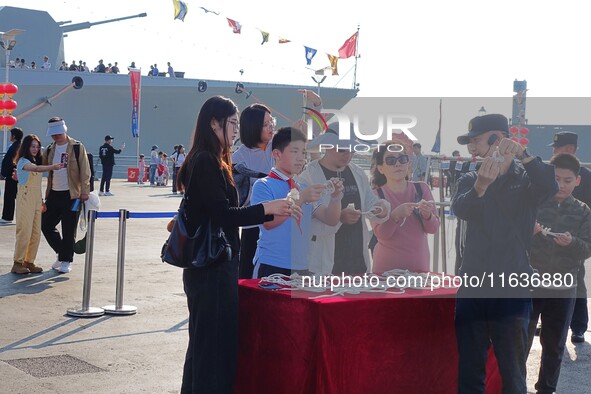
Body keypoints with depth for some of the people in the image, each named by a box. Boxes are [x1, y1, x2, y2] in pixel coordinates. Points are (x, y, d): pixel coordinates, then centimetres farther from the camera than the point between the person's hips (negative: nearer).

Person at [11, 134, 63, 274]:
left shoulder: (36, 160, 16)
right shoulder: (23, 161, -9)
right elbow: (36, 168, -30)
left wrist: (41, 200, 11)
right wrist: (52, 167, -45)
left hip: (36, 199, 8)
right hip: (25, 198, -8)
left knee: (36, 232, 5)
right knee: (24, 231, -8)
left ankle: (29, 262, 12)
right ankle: (18, 263, -1)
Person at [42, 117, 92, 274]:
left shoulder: (77, 147, -5)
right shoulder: (49, 149, 12)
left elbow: (85, 171, -8)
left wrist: (85, 191, -14)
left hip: (71, 195, -6)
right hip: (53, 194, 6)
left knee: (68, 230, -2)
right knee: (46, 226, 7)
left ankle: (66, 260, 11)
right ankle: (62, 253, 24)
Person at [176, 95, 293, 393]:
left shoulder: (212, 162, 16)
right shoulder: (205, 162, -15)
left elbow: (224, 214, 15)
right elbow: (222, 214, -20)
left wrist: (272, 213, 10)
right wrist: (267, 208, -14)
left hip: (216, 265, 10)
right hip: (211, 267, -10)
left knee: (207, 341, 16)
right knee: (213, 341, -4)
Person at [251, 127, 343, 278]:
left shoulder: (303, 188, 14)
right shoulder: (263, 185, -3)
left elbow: (331, 220, 11)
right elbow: (268, 221, -18)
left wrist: (335, 196, -8)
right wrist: (301, 199, -24)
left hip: (302, 267, 6)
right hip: (272, 267, -5)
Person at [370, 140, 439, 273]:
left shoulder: (421, 189, 2)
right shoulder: (376, 195, -3)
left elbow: (433, 228, -1)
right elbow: (380, 234, -13)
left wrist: (427, 215, -22)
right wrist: (395, 215, -30)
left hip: (419, 265, 2)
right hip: (387, 266, -2)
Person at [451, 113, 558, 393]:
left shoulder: (526, 179, 3)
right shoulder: (470, 180, 10)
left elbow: (551, 188, -20)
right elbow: (459, 209, -12)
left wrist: (522, 154, -31)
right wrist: (480, 186, -32)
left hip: (512, 289, -3)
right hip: (472, 287, 3)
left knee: (512, 371, 0)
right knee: (468, 370, 7)